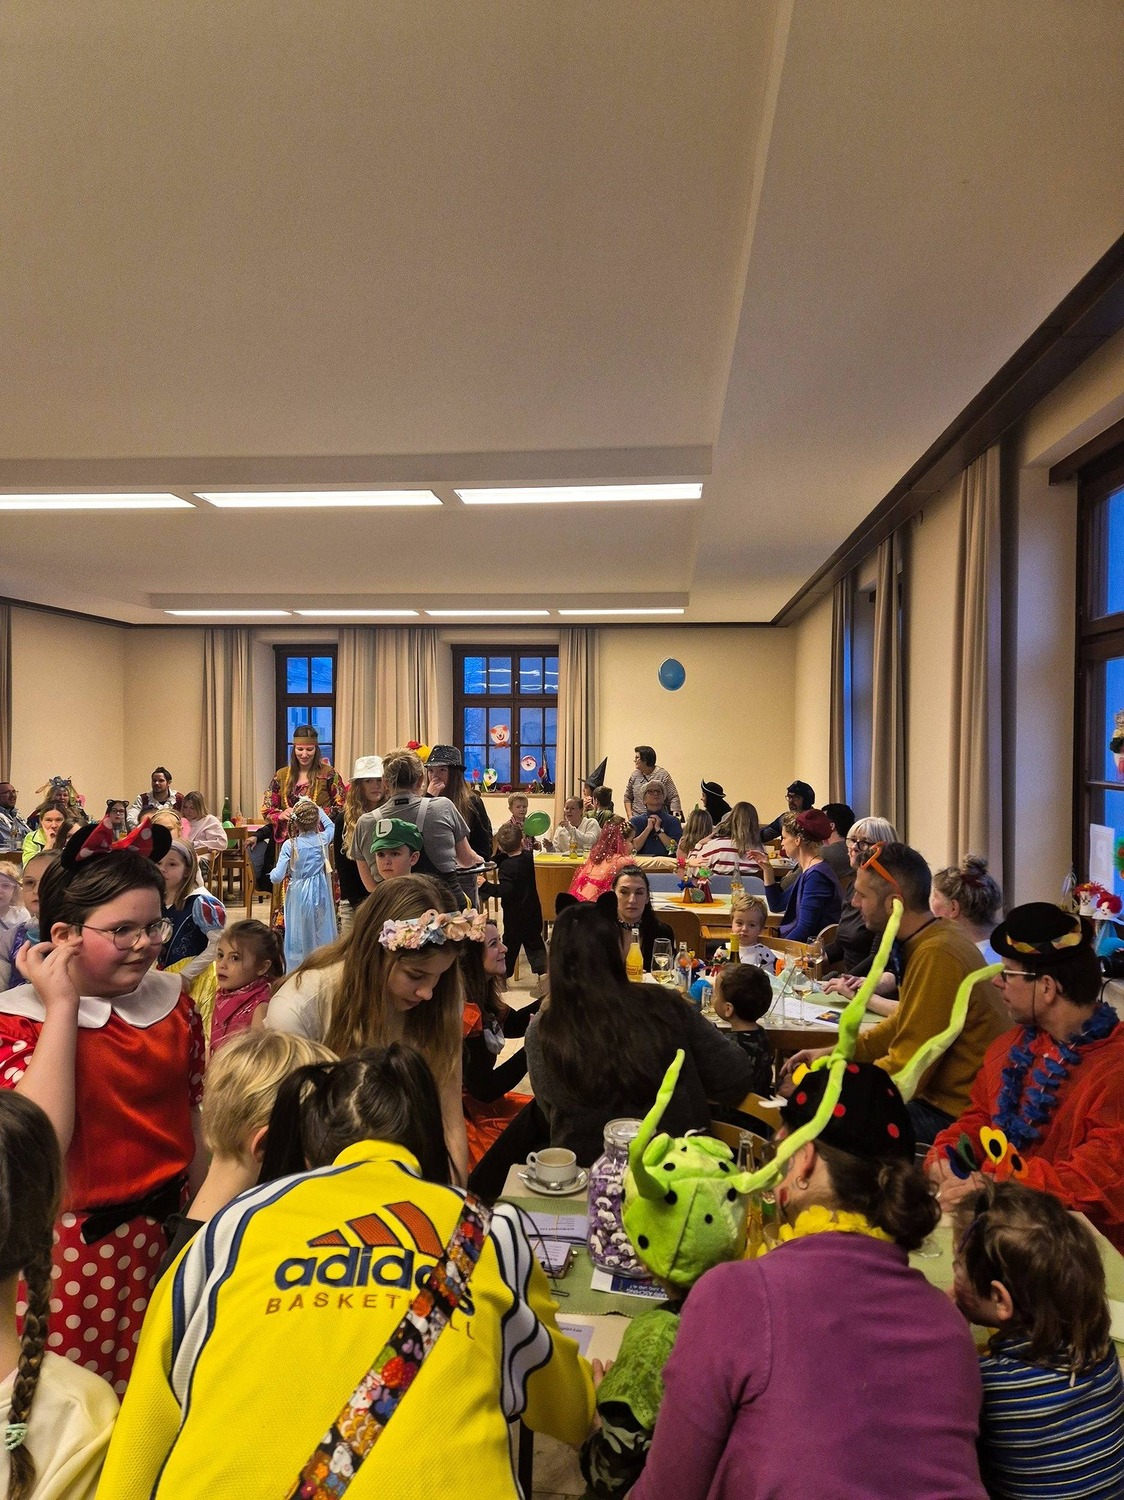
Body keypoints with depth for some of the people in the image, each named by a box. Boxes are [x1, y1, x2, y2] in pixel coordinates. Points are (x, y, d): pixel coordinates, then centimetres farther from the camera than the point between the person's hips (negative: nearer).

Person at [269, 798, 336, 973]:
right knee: (321, 934, 14)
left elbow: (277, 877, -15)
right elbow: (330, 826, 18)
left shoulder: (289, 845, -14)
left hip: (297, 894, -2)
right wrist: (317, 809, 18)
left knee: (298, 936, 8)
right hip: (320, 893, 2)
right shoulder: (322, 840, -8)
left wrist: (273, 872, 6)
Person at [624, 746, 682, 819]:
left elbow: (673, 798, -2)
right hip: (637, 818, 3)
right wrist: (630, 816, 4)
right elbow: (627, 797, 15)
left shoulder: (662, 775, -3)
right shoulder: (635, 775, 7)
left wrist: (675, 816, -12)